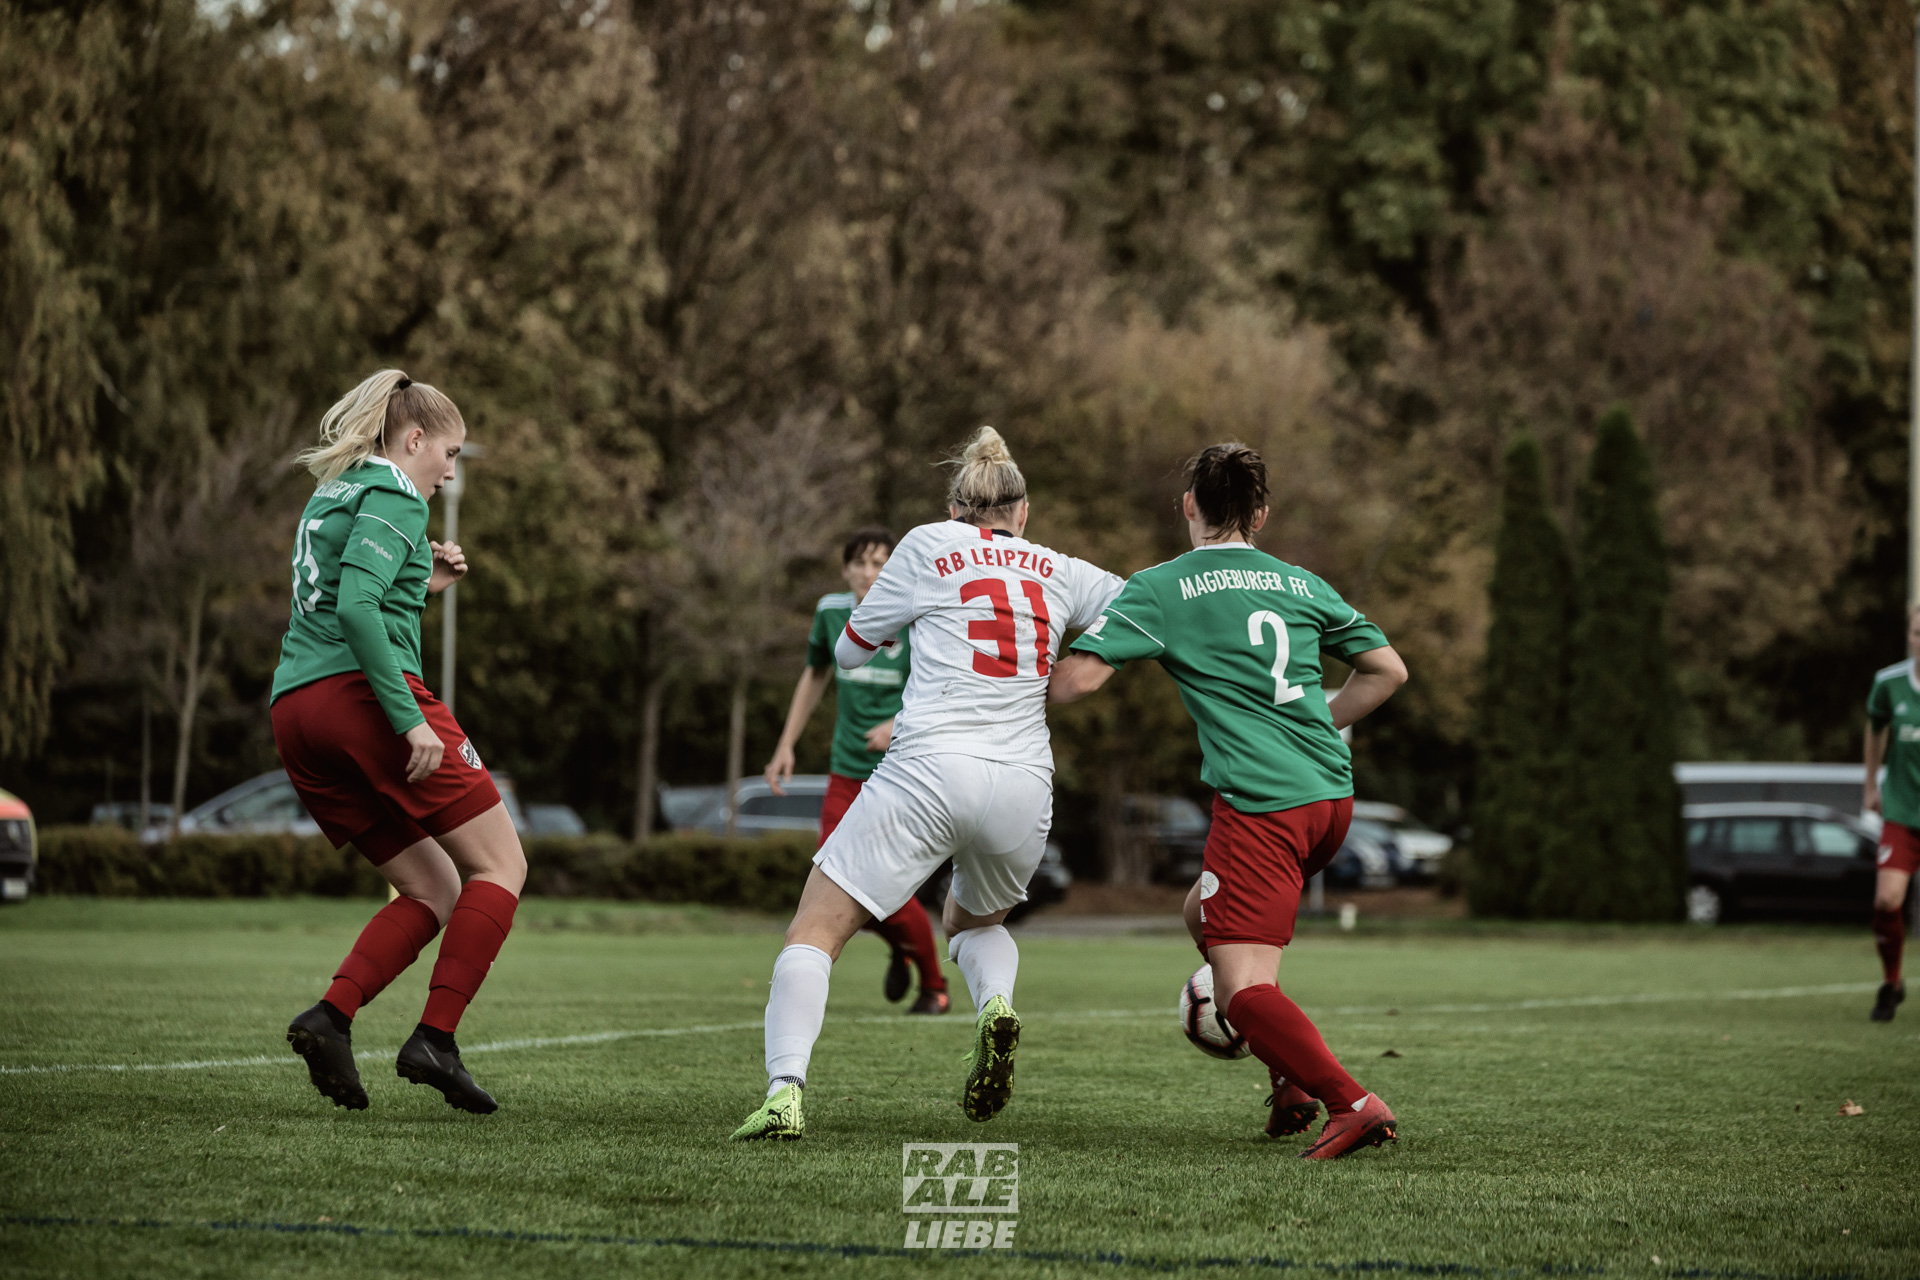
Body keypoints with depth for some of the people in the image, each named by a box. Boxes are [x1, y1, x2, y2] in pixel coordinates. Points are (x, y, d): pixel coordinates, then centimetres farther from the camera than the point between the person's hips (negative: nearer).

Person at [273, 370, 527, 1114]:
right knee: (500, 867, -1)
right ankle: (434, 1039, -13)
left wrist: (420, 585, 22)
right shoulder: (392, 495, -3)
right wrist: (409, 718, -21)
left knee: (434, 893, 12)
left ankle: (331, 1017, -8)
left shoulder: (330, 497, 25)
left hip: (295, 715, 9)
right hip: (361, 692, -9)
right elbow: (356, 606, -18)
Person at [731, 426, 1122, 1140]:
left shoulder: (930, 546, 9)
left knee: (815, 932, 1)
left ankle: (785, 1091, -21)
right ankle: (995, 1004, -2)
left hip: (929, 768, -4)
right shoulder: (1058, 572, 16)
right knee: (976, 920, 32)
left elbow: (850, 650, 15)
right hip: (1024, 787, 4)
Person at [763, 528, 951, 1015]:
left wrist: (899, 726, -25)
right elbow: (814, 676, 20)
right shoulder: (831, 611, 3)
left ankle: (935, 987, 17)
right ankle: (898, 945, 29)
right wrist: (786, 746, 18)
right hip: (847, 770, 4)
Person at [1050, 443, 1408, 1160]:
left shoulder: (1159, 588, -1)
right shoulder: (1301, 584, 15)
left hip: (1260, 806, -7)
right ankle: (1292, 1082, 20)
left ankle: (1353, 1103, -27)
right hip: (1331, 797, 7)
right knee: (1205, 914, 27)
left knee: (1242, 991, -8)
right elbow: (1387, 670, 19)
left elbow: (1079, 676, -10)